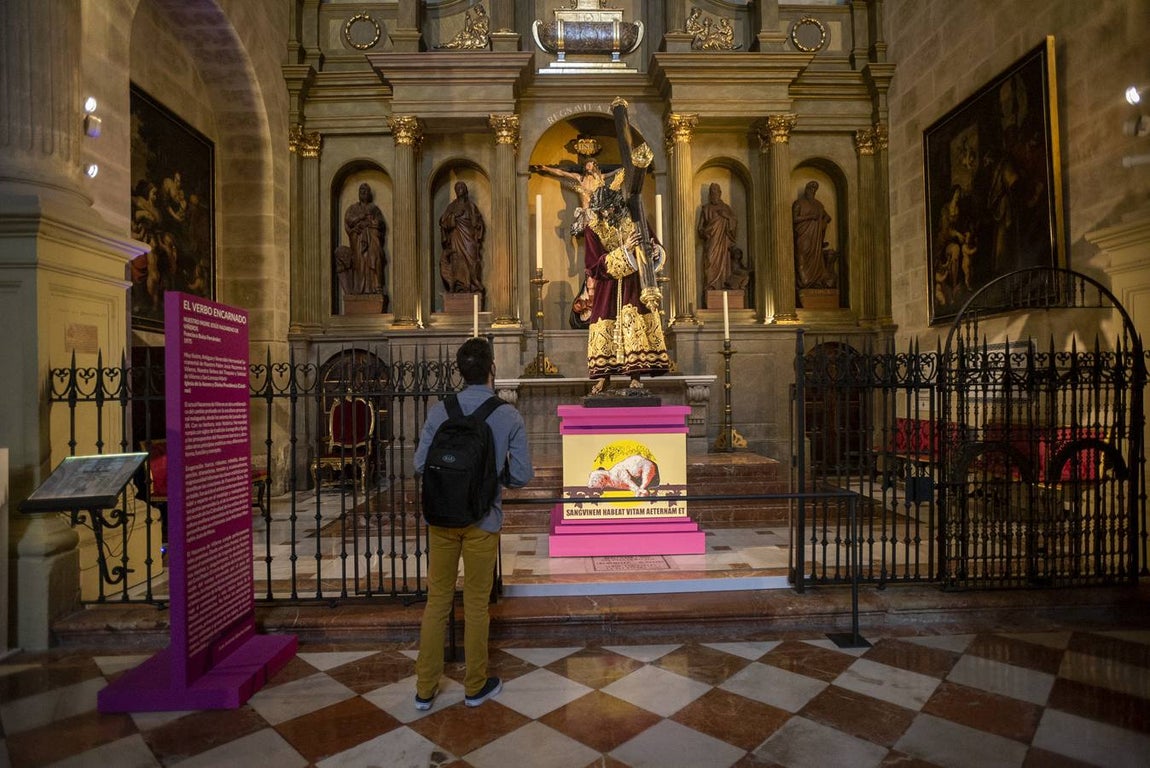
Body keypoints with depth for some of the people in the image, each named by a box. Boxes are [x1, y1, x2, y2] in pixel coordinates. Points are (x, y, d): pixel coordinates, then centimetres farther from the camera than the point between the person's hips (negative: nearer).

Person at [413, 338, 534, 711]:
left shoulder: (440, 412, -6)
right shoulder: (510, 417, -11)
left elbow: (420, 464, -6)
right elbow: (522, 476, -9)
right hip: (483, 520, -2)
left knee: (437, 599, 15)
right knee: (476, 603, 13)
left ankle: (425, 689, 27)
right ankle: (475, 686, 30)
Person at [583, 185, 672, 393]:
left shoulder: (634, 221, 1)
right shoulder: (593, 230, -2)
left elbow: (656, 248, 2)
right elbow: (595, 266, -11)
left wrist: (655, 251, -24)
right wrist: (625, 250, -20)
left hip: (634, 286, 0)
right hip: (608, 289, 0)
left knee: (635, 327, -8)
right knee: (605, 329, -3)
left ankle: (635, 377, -6)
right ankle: (603, 376, 6)